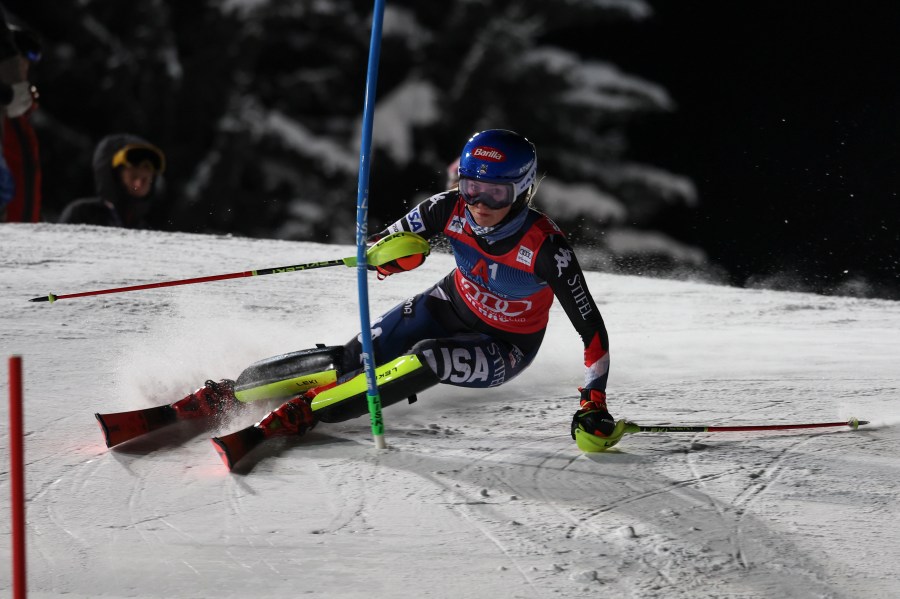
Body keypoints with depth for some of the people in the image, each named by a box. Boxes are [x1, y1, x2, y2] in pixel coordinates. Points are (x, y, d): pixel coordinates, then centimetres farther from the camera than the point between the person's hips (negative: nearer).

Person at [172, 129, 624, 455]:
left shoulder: (546, 248, -32)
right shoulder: (450, 209, -21)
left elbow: (591, 327, -27)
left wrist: (594, 404, -34)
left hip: (504, 350, -4)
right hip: (450, 307, 4)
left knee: (426, 361, -33)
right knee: (354, 358, -14)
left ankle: (302, 413, -26)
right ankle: (224, 394, -5)